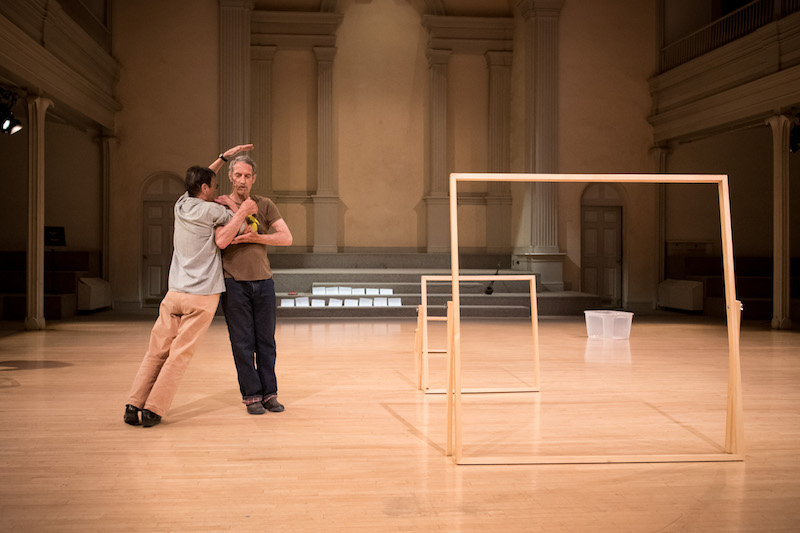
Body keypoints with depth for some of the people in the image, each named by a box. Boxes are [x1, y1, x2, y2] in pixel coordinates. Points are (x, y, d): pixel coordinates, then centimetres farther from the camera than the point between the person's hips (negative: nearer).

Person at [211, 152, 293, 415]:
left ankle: (269, 394, 15)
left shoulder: (265, 205, 6)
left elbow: (286, 237, 0)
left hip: (263, 281, 2)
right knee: (243, 343, 0)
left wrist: (254, 238, -13)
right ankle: (251, 395, 10)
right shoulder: (219, 204, 5)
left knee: (266, 341, 6)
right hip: (234, 283, -2)